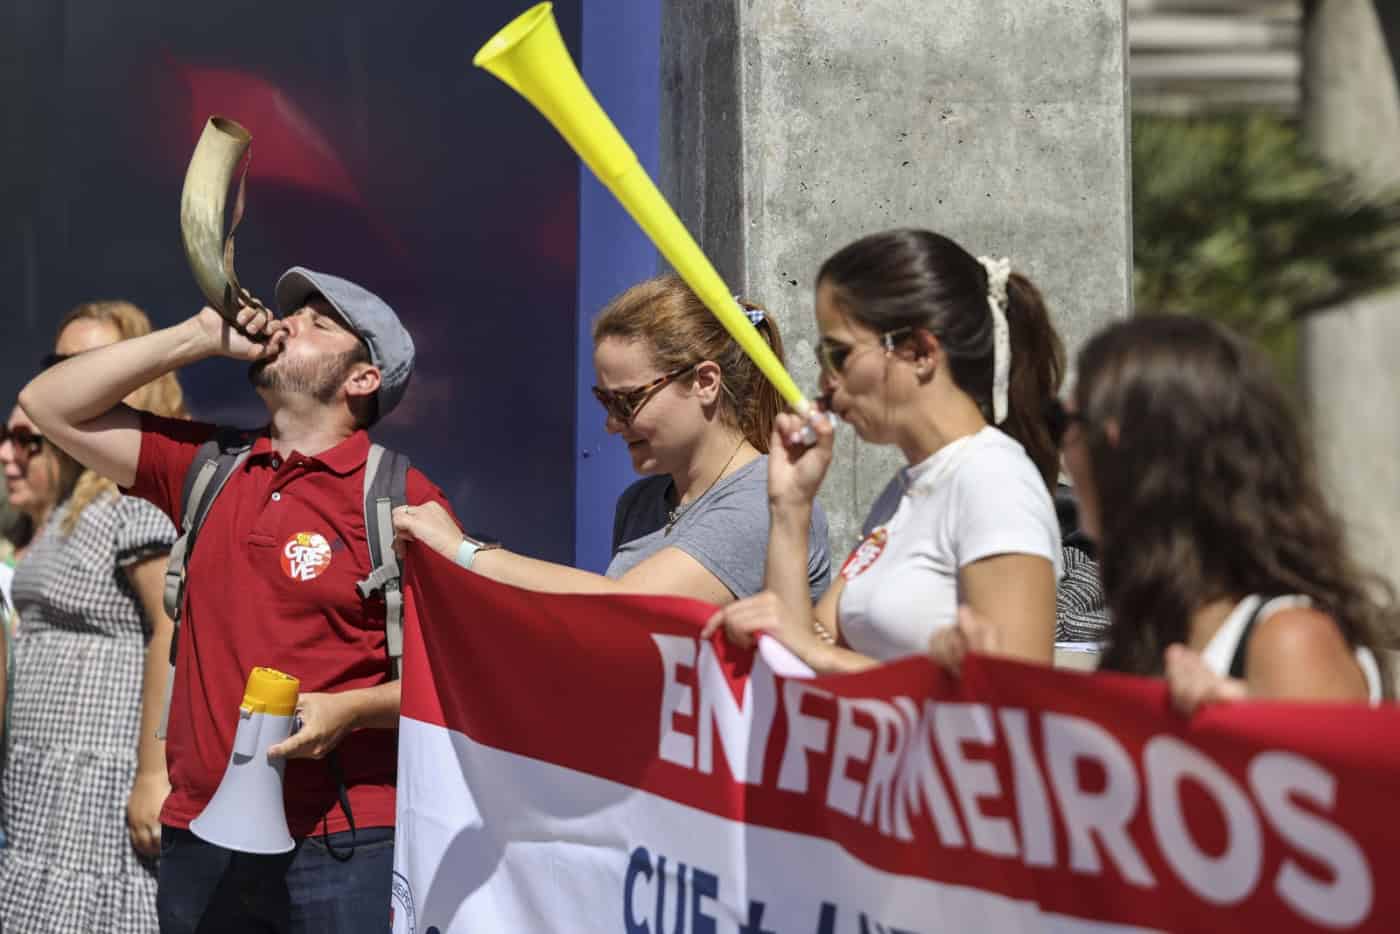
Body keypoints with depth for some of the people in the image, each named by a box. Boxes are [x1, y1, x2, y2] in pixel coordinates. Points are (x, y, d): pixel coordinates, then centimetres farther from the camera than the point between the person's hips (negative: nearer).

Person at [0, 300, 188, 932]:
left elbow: (182, 628, -21)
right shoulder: (77, 496, 20)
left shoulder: (148, 485, -12)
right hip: (54, 793, 10)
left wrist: (154, 772, -24)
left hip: (108, 787, -10)